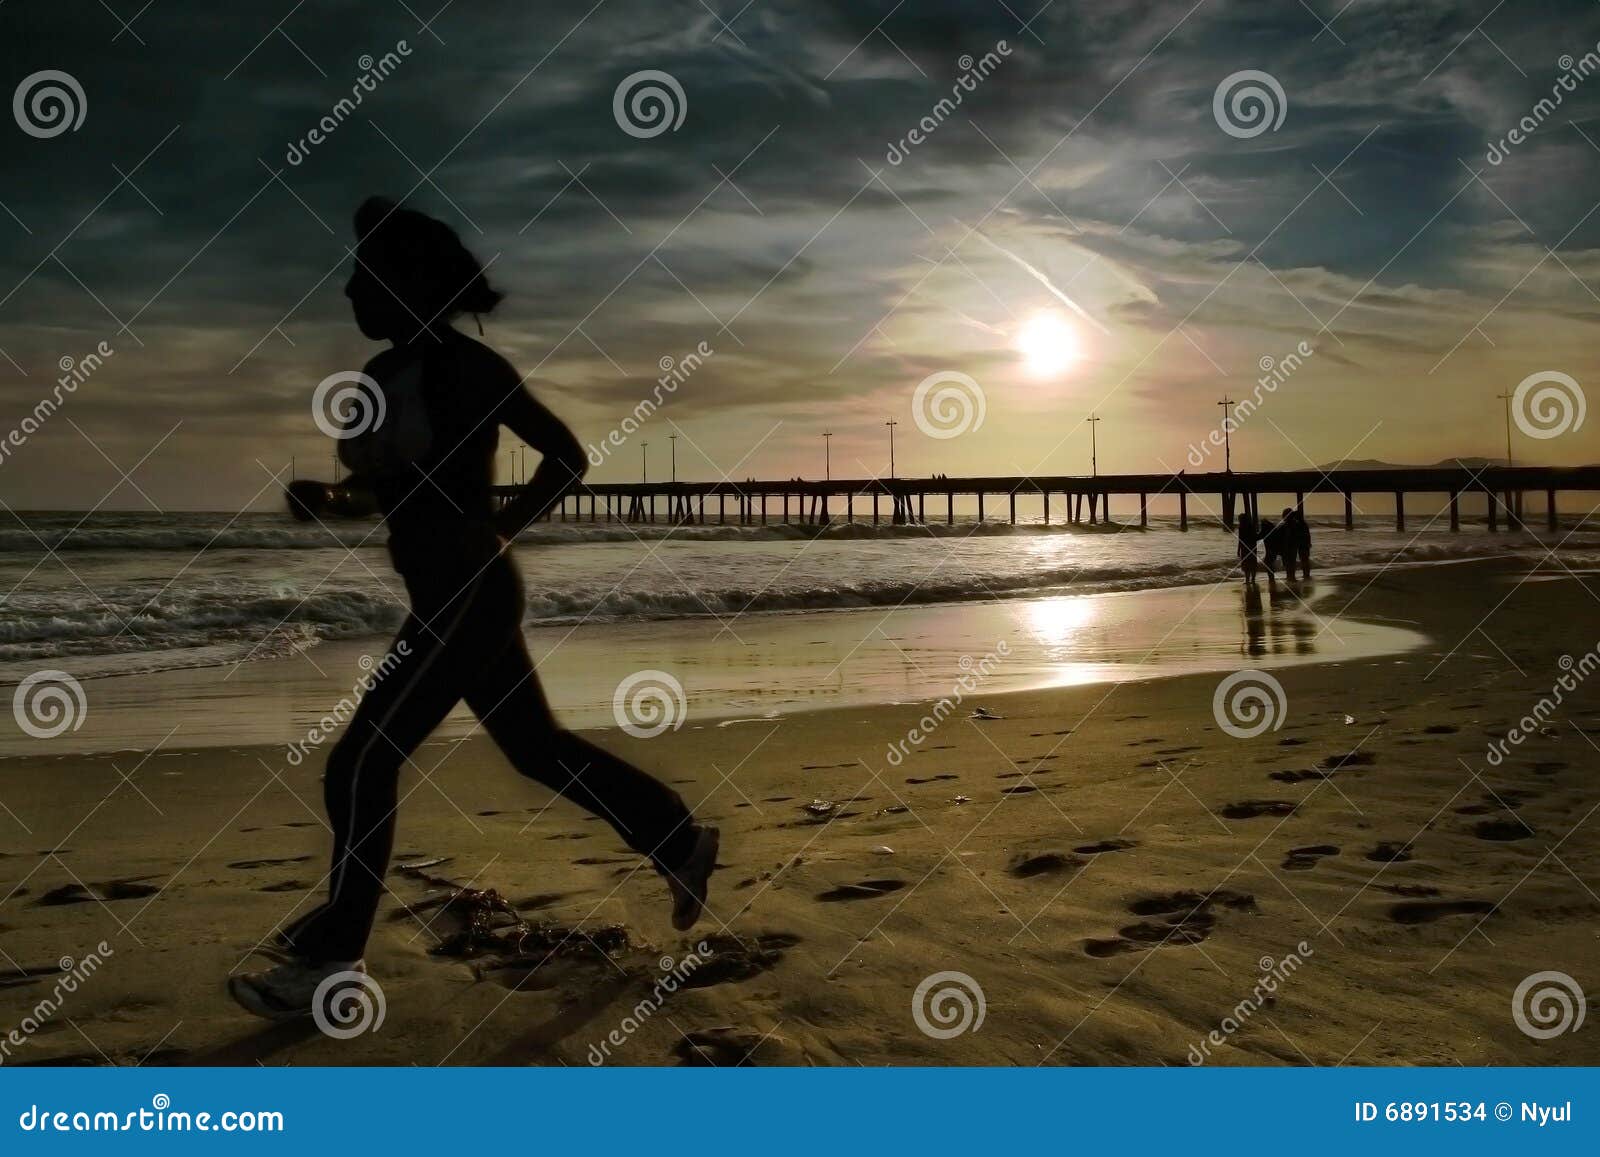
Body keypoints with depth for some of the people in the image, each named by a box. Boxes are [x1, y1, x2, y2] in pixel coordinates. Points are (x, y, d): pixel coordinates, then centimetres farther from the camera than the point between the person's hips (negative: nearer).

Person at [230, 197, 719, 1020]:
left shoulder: (466, 367, -12)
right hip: (447, 599, 9)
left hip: (472, 596, -9)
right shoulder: (384, 375, 11)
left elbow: (568, 454, -6)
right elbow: (385, 489, 20)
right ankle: (681, 842, 30)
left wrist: (502, 530, -8)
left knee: (361, 764, -7)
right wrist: (321, 498, 1)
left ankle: (331, 959, 5)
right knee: (539, 749, 17)